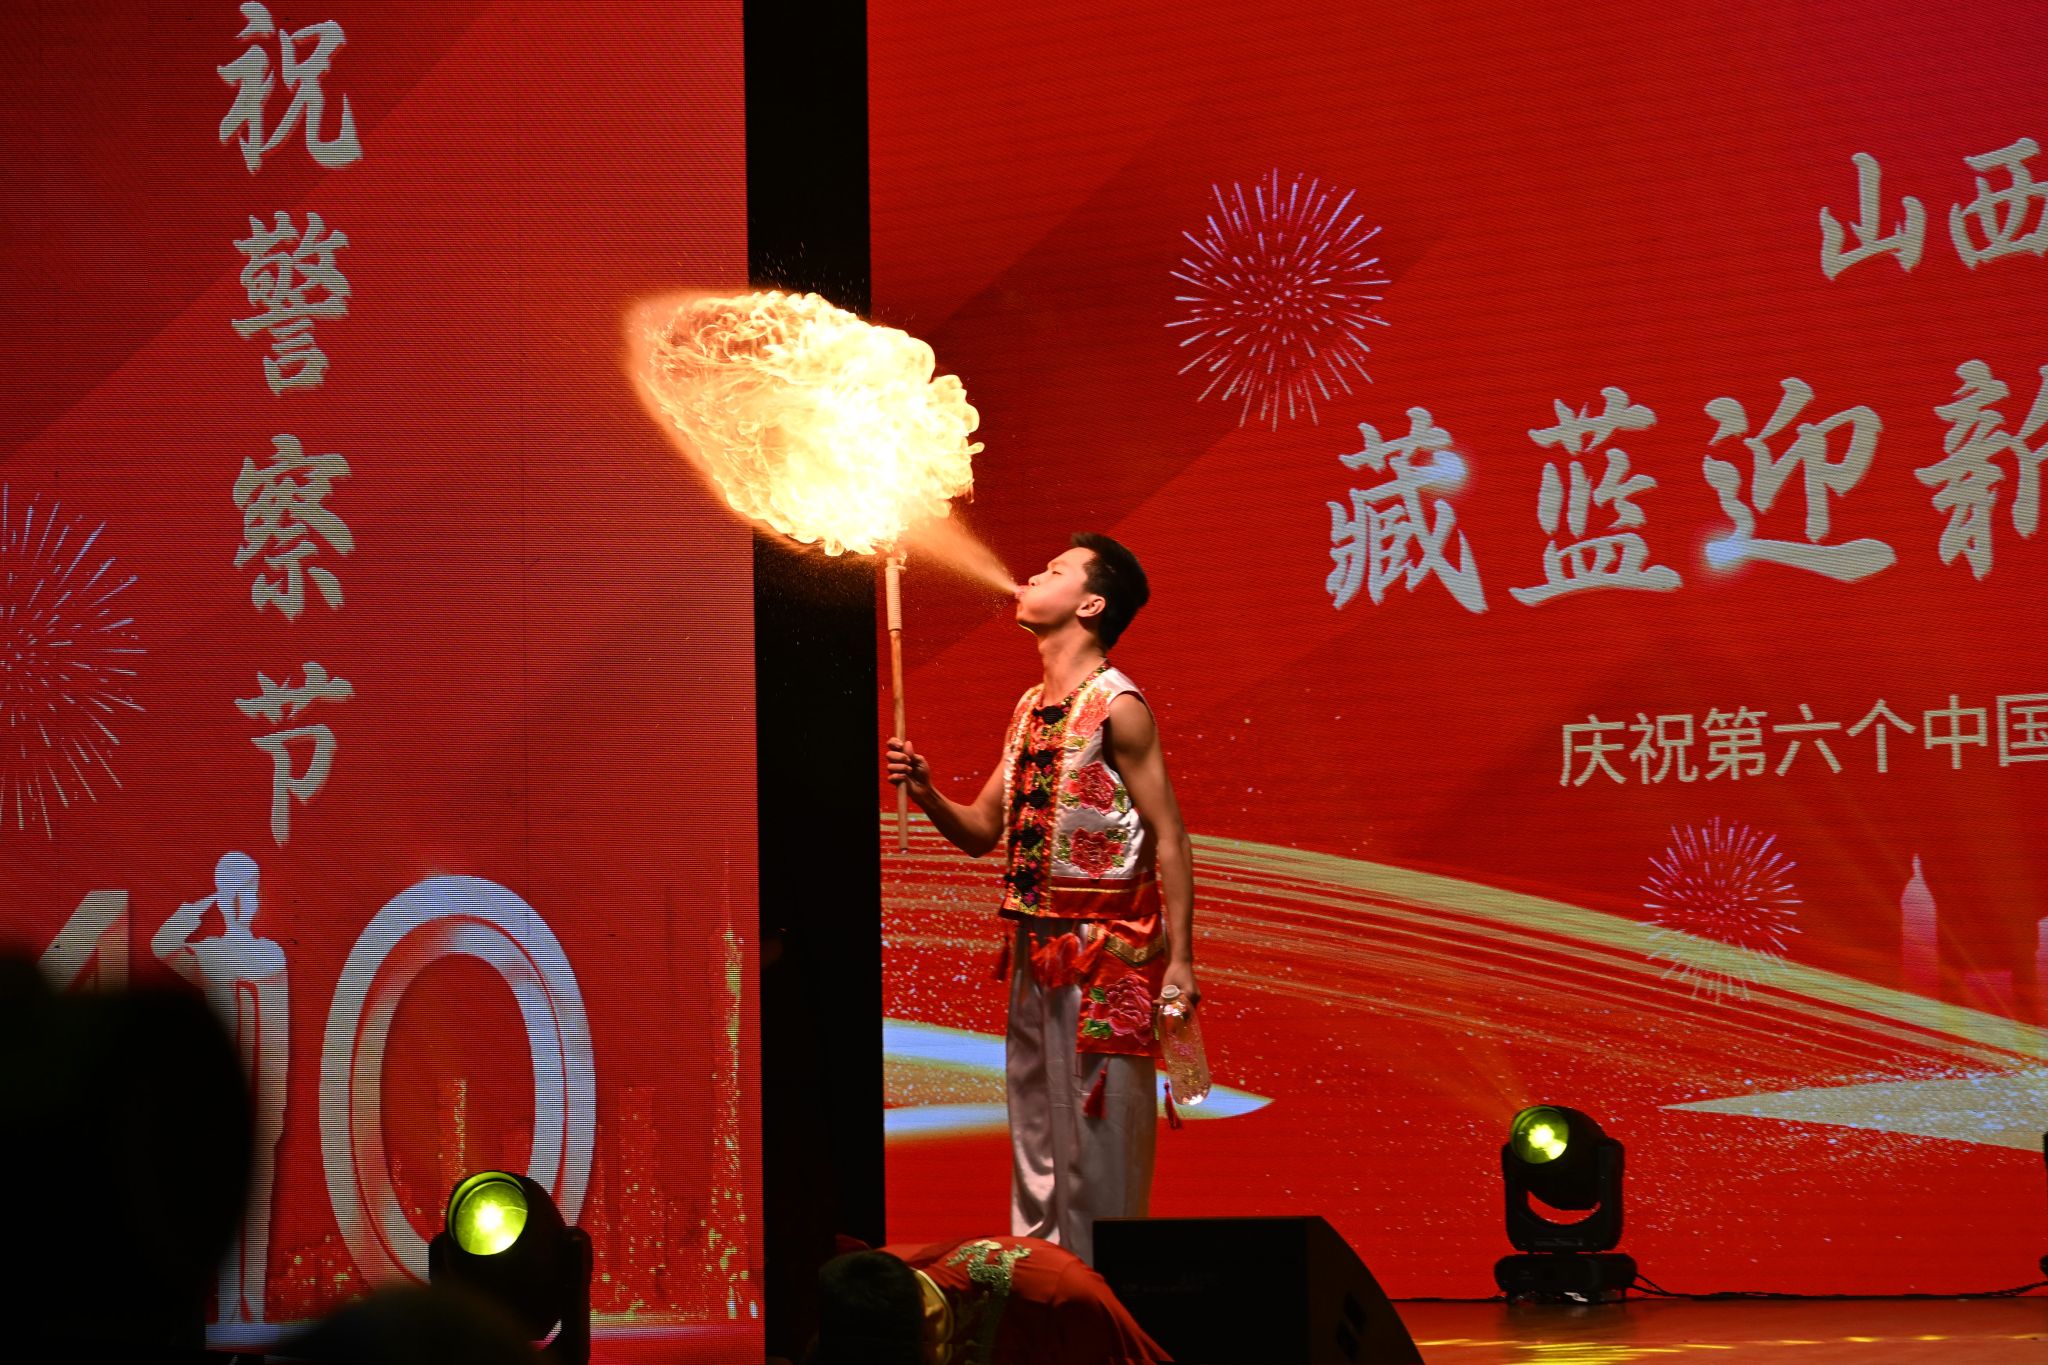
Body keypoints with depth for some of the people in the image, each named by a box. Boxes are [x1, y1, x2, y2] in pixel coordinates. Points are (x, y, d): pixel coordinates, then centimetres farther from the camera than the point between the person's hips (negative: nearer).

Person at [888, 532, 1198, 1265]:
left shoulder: (1116, 706, -10)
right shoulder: (1031, 708, 14)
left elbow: (1168, 838, -12)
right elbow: (983, 832, 17)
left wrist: (1179, 959, -17)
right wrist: (926, 793, -2)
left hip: (1106, 955, -8)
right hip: (1035, 954, 8)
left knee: (1098, 1134, -4)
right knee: (1035, 1140, 12)